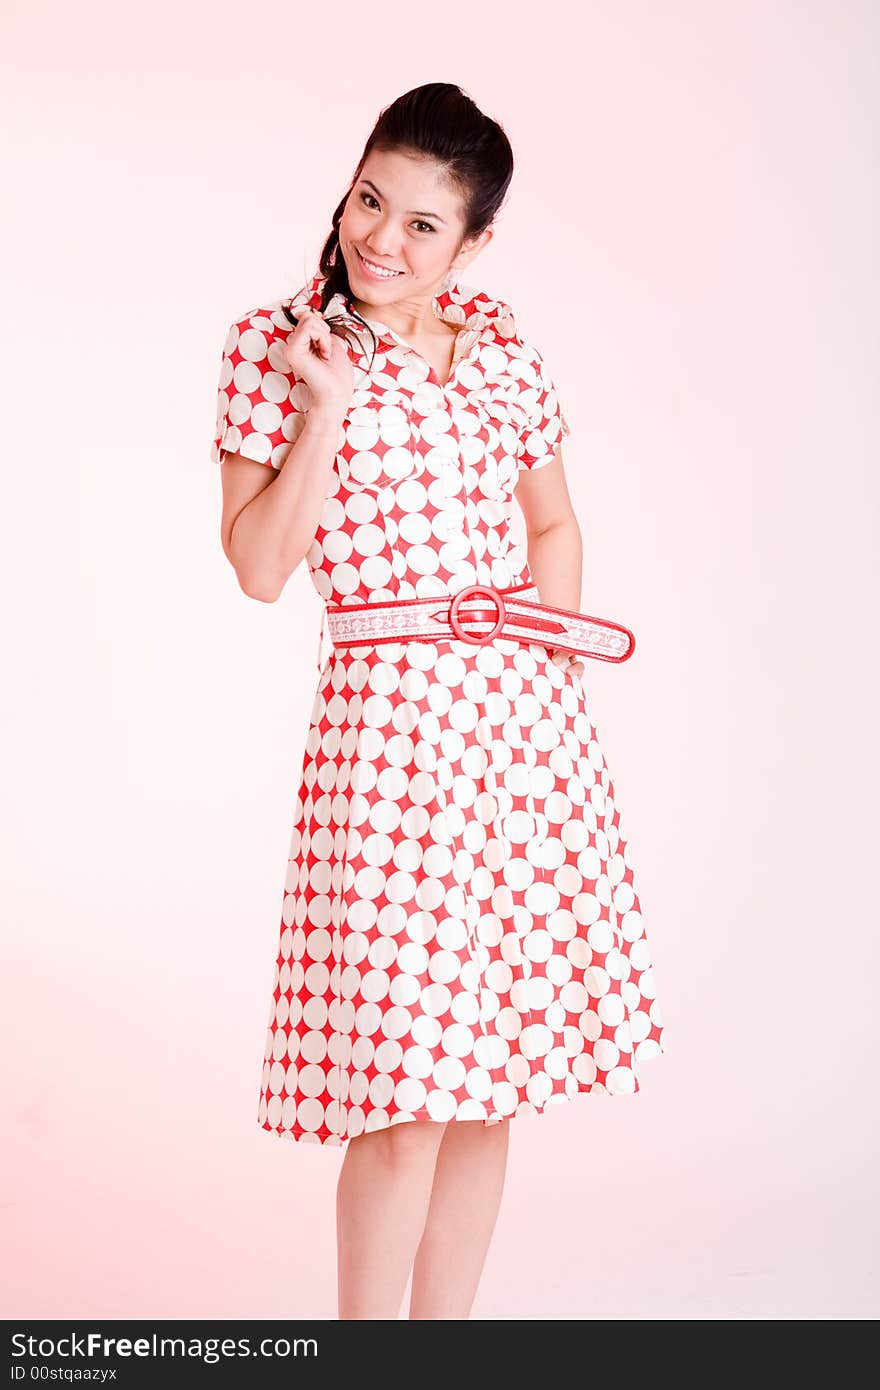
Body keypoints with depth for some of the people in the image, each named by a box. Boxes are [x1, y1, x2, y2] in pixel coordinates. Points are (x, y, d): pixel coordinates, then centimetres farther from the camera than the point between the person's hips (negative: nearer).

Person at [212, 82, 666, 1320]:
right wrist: (328, 409, -14)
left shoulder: (500, 343, 9)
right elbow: (260, 569, -7)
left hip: (531, 716, 5)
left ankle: (445, 1325, 25)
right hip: (392, 714, -5)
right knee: (403, 1080, -6)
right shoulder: (280, 345, -2)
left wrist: (559, 679, 9)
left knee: (491, 1068, 10)